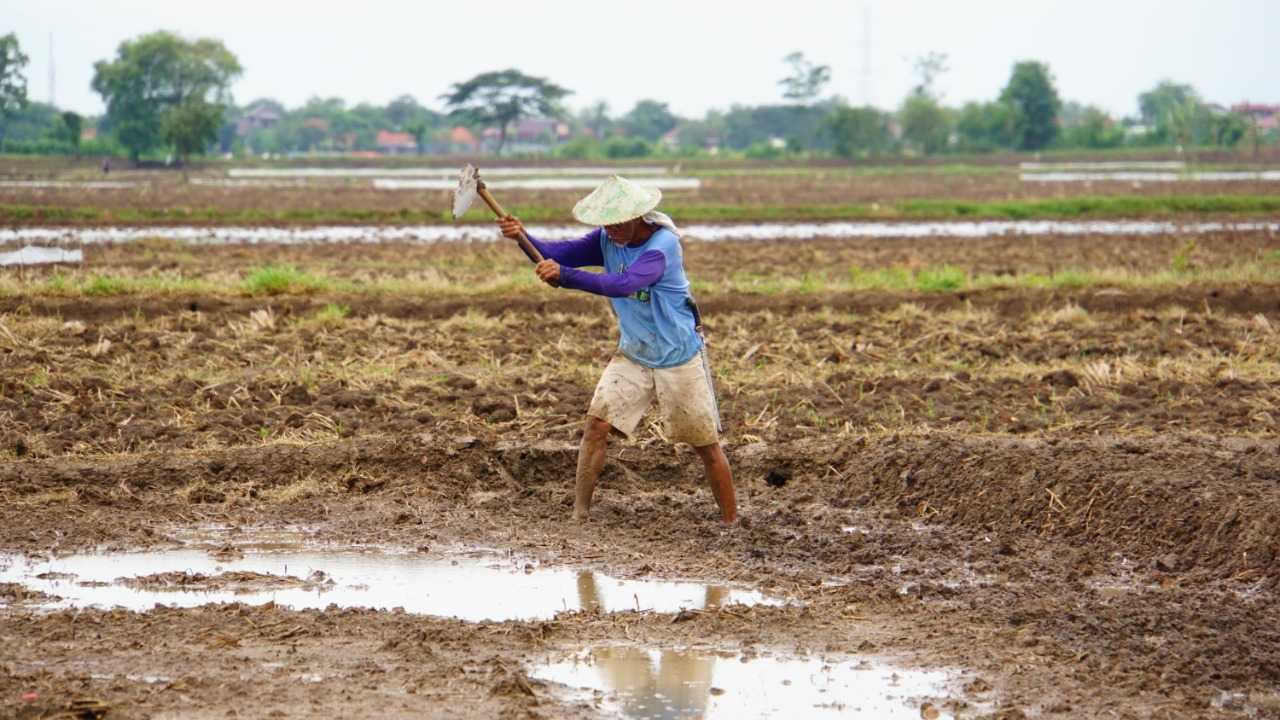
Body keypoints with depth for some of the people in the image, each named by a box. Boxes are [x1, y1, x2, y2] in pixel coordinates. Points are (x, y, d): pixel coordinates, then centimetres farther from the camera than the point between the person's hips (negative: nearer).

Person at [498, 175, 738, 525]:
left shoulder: (663, 245, -26)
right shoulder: (608, 240, -6)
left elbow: (623, 285, -41)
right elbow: (561, 252, -17)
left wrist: (565, 276, -50)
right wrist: (523, 236, -37)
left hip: (680, 359, -5)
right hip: (632, 355, 5)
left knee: (707, 446, 3)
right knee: (597, 425, -11)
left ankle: (730, 523, 18)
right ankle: (578, 515, -6)